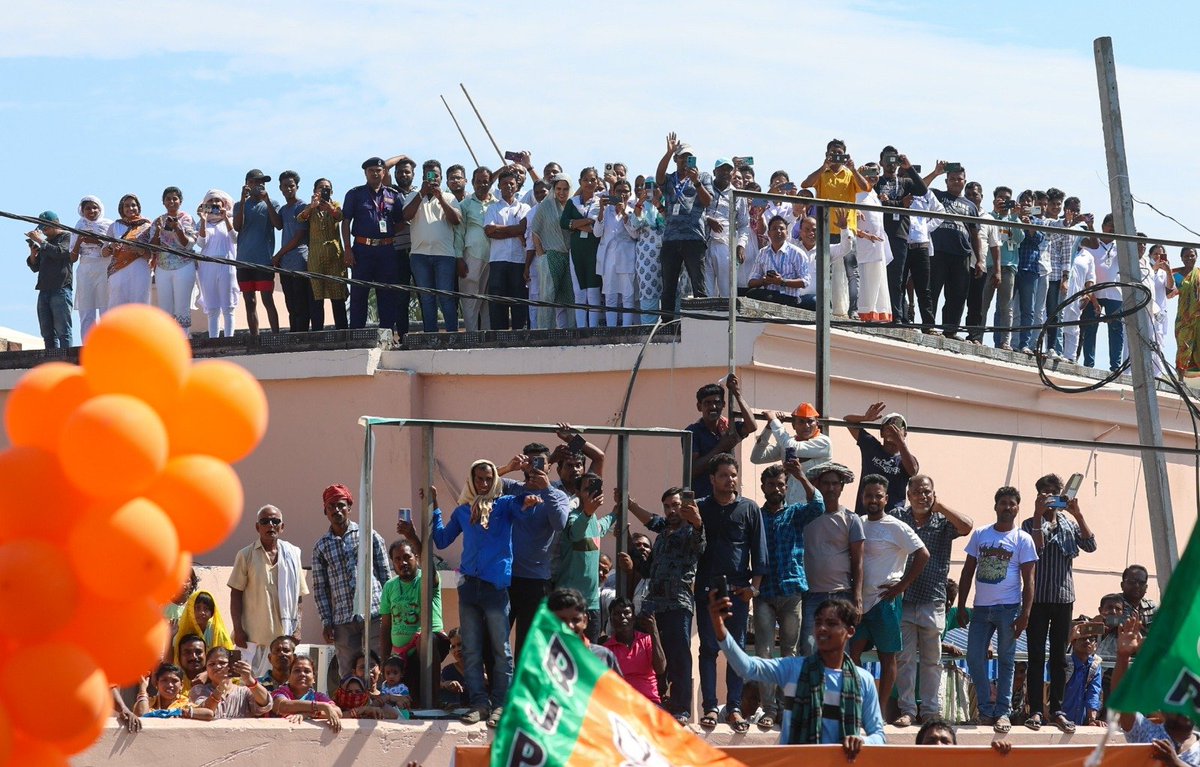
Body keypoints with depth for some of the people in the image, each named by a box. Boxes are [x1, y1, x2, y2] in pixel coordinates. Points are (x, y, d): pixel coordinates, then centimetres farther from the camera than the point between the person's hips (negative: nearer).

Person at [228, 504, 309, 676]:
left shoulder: (292, 554, 7)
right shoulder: (246, 555, 1)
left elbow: (298, 595, 11)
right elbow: (236, 594, 0)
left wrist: (296, 628, 5)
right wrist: (238, 629, -6)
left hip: (283, 634, 2)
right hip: (253, 634, -2)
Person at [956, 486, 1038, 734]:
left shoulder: (1022, 539, 1)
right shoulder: (980, 535, 9)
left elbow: (1028, 579, -2)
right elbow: (968, 571, 12)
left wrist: (1025, 613, -10)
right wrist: (961, 607, 7)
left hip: (1008, 608, -3)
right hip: (981, 608, 3)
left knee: (1006, 660, 2)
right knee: (974, 658, -1)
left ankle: (1002, 711, 7)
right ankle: (986, 708, 11)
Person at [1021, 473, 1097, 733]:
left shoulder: (1069, 522, 11)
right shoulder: (1031, 523, 2)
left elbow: (1090, 545, -3)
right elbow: (1036, 548, -16)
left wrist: (1078, 514, -10)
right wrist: (1039, 514, -19)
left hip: (1064, 597, 3)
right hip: (1038, 597, -3)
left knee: (1059, 656, 6)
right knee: (1036, 655, -2)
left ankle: (1056, 710, 9)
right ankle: (1035, 710, -2)